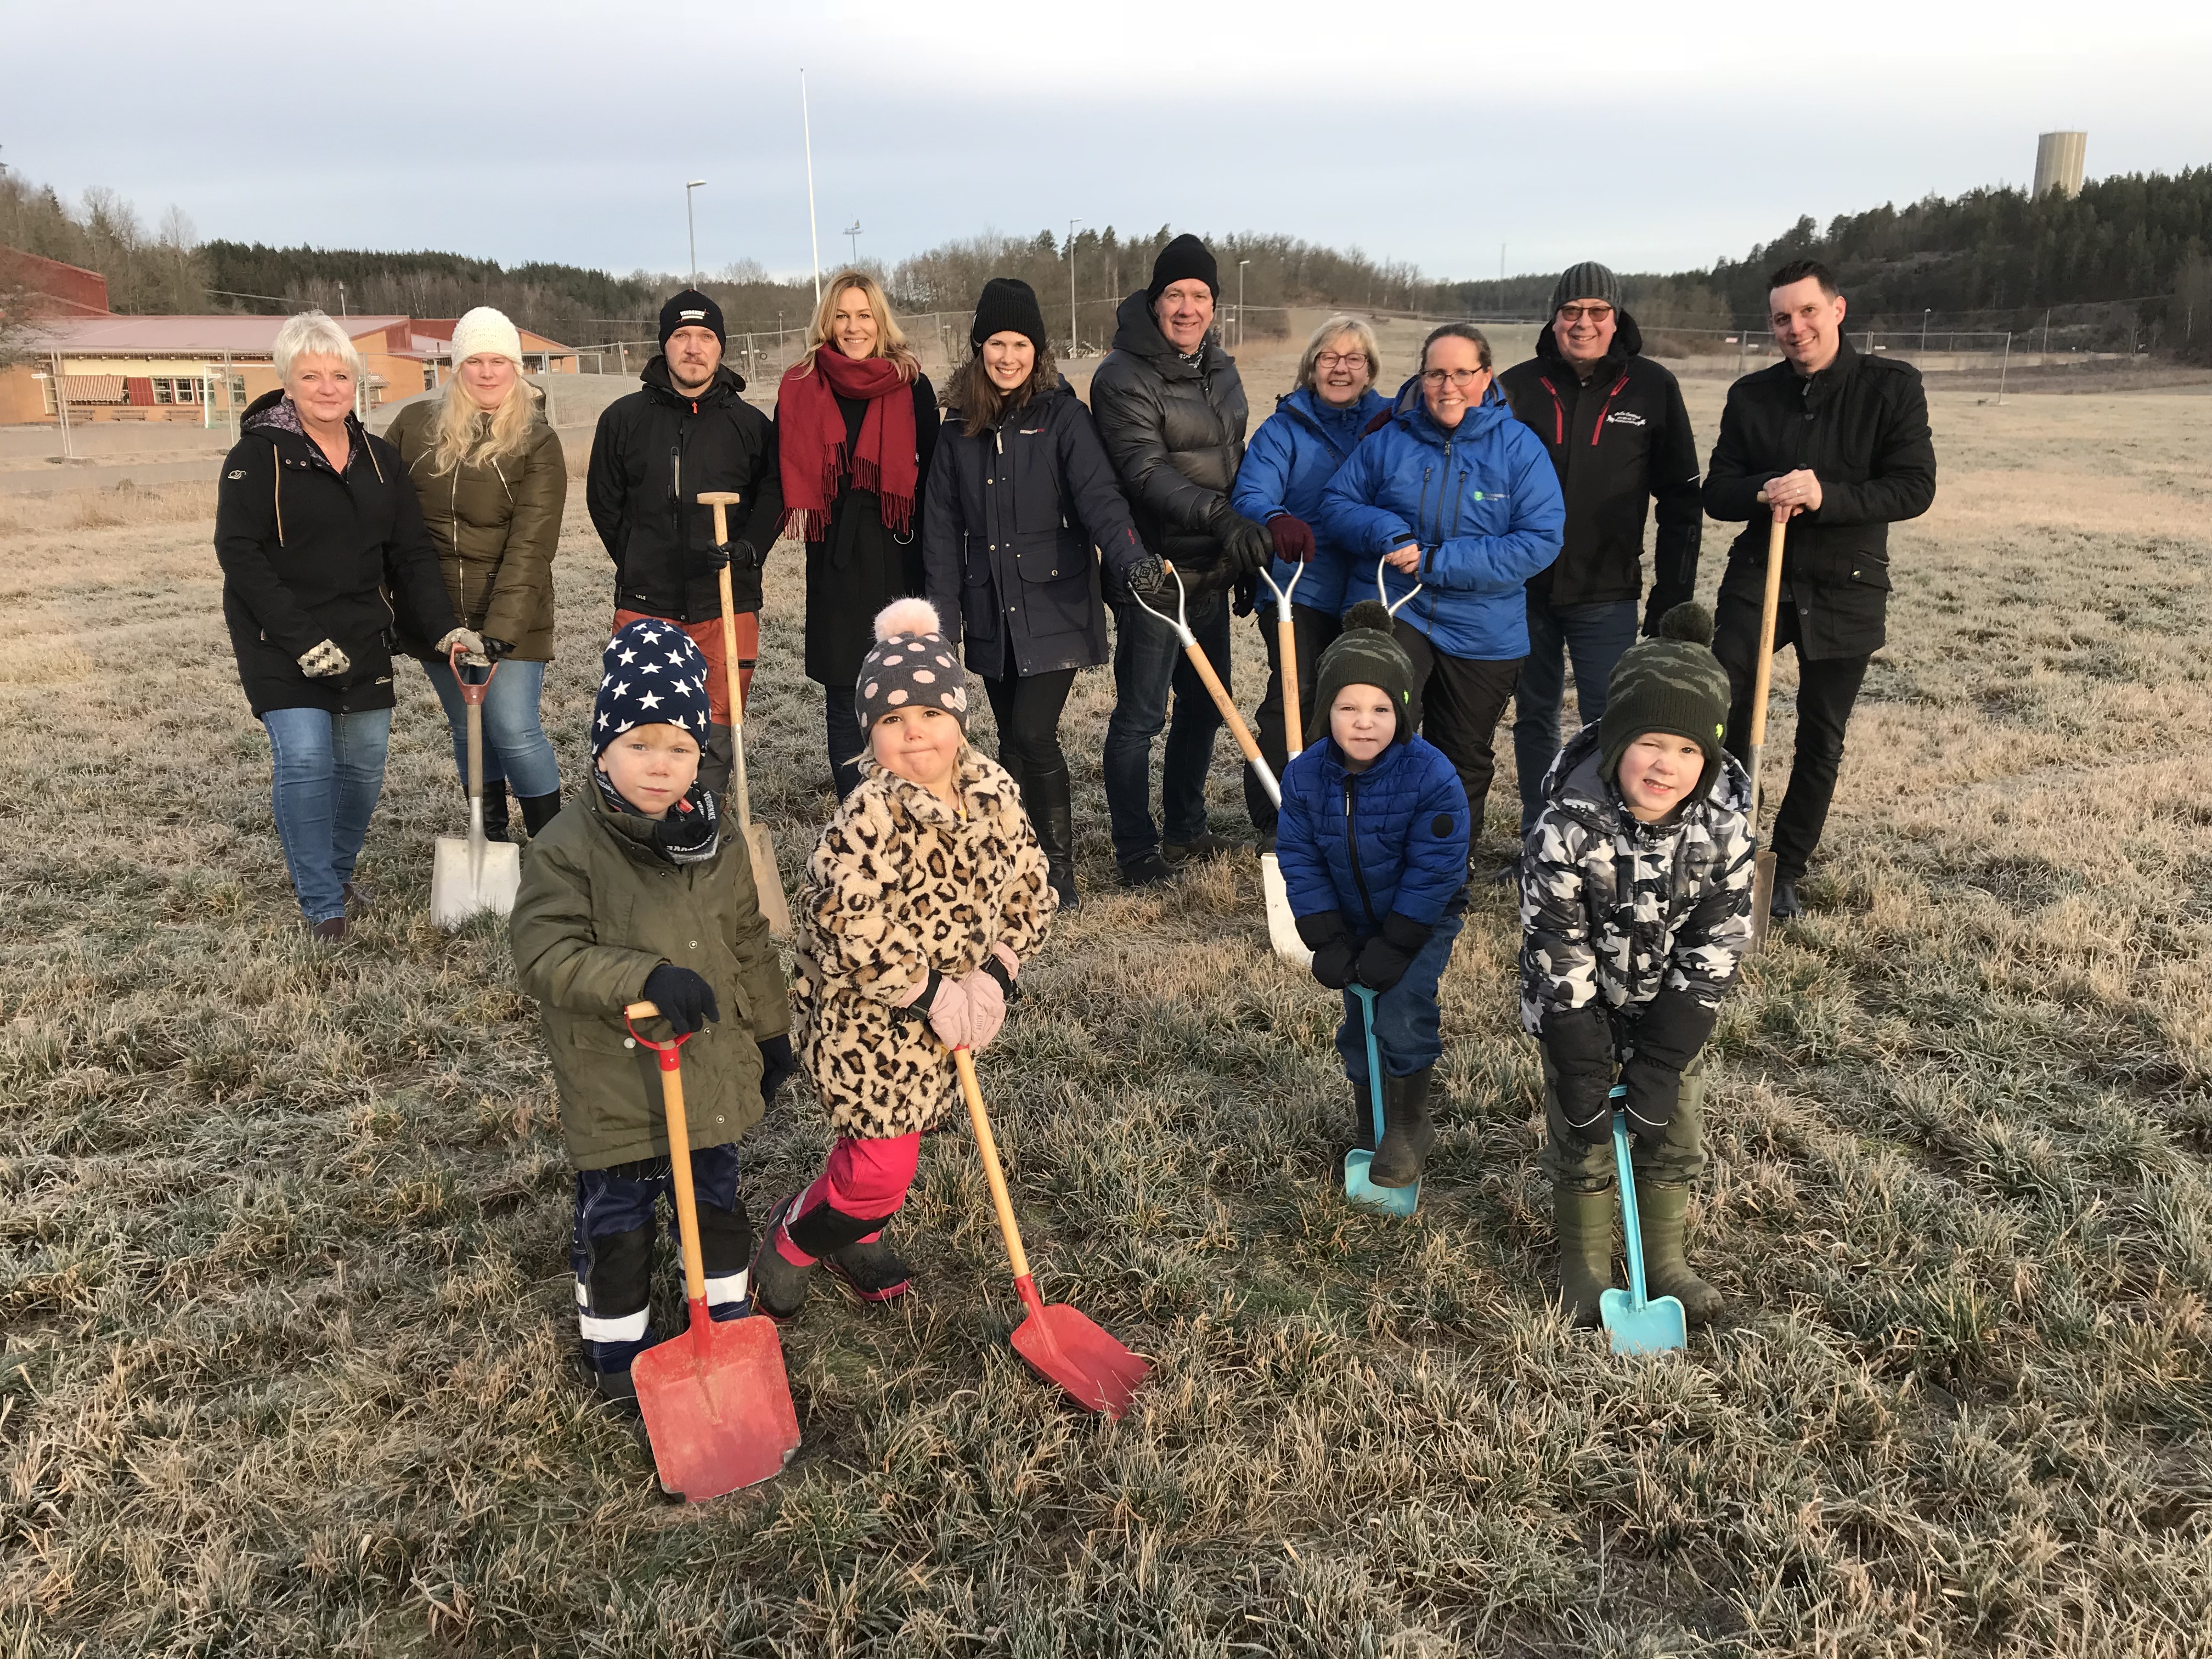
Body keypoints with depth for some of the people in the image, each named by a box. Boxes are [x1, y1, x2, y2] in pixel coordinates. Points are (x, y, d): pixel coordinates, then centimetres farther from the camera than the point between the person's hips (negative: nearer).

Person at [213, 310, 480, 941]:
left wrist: (446, 627, -7)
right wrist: (302, 639, -20)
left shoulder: (379, 459, 8)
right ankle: (321, 903, 2)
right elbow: (237, 552, -13)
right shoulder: (260, 454, -7)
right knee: (305, 757, -15)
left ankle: (337, 872, 32)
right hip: (279, 640, -5)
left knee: (365, 763, 6)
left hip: (362, 639, 5)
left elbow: (411, 555, 8)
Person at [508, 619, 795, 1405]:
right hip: (615, 1084, -4)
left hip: (713, 1071, 5)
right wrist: (646, 978, -36)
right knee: (616, 1224, 13)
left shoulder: (715, 839, 0)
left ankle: (729, 1320, 44)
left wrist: (770, 1032, 15)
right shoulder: (568, 848, -17)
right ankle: (616, 1348, 34)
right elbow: (545, 957, -24)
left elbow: (747, 942, 10)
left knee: (718, 1204, 22)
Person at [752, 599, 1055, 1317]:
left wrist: (992, 978, -13)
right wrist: (932, 995, -26)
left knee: (900, 1131, 22)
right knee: (881, 1171, -2)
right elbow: (845, 923, -33)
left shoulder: (995, 790, -5)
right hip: (862, 1017, -6)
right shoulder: (871, 813, -26)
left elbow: (1030, 893, 1)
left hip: (951, 1010, 6)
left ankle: (855, 1238, 49)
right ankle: (790, 1239, 27)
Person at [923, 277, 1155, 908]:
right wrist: (943, 618, 2)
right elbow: (943, 529, 8)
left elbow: (1099, 497, -17)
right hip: (991, 615, 4)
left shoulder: (1064, 417, -4)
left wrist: (1131, 559, -36)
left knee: (1032, 736, -12)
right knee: (1013, 739, 10)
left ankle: (1059, 873, 2)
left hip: (1055, 609, -4)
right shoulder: (961, 428, 8)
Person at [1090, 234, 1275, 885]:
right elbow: (1146, 472, -24)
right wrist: (1219, 516, -37)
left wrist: (1246, 551, 19)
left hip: (1210, 572, 8)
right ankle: (1136, 850, 12)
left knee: (1205, 705, 16)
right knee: (1140, 715, -1)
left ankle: (1186, 828, 32)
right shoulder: (1124, 377, -13)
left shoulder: (1220, 370, 12)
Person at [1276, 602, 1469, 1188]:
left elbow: (1433, 870, -23)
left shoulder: (1431, 776, -28)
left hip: (1422, 919, -4)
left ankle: (1408, 1129, 8)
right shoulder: (1305, 775, -17)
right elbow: (1299, 861, -10)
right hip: (1351, 920, 4)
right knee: (1358, 1023, 14)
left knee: (1403, 1018, -13)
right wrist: (1327, 942, -13)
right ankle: (1369, 1122, 35)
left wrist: (1395, 946, -22)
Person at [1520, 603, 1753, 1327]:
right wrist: (1580, 1069, -20)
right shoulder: (1569, 826, -30)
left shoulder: (1723, 823, -21)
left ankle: (1664, 1258, 36)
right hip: (1581, 1006, -3)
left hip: (1670, 1005, 3)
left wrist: (1662, 1061, -17)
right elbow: (1557, 948, -23)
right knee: (1582, 1133, 10)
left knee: (1675, 1129, 14)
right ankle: (1584, 1262, 32)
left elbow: (1717, 940, -15)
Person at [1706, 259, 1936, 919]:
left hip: (1845, 591, -1)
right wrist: (1763, 492, -23)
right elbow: (1717, 492, 1)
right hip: (1758, 577, 1)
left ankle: (1787, 870, 21)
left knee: (1822, 738, 7)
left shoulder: (1892, 387, -5)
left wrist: (1825, 496, -27)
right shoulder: (1750, 395, 2)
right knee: (1720, 713, -8)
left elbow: (1916, 487, -12)